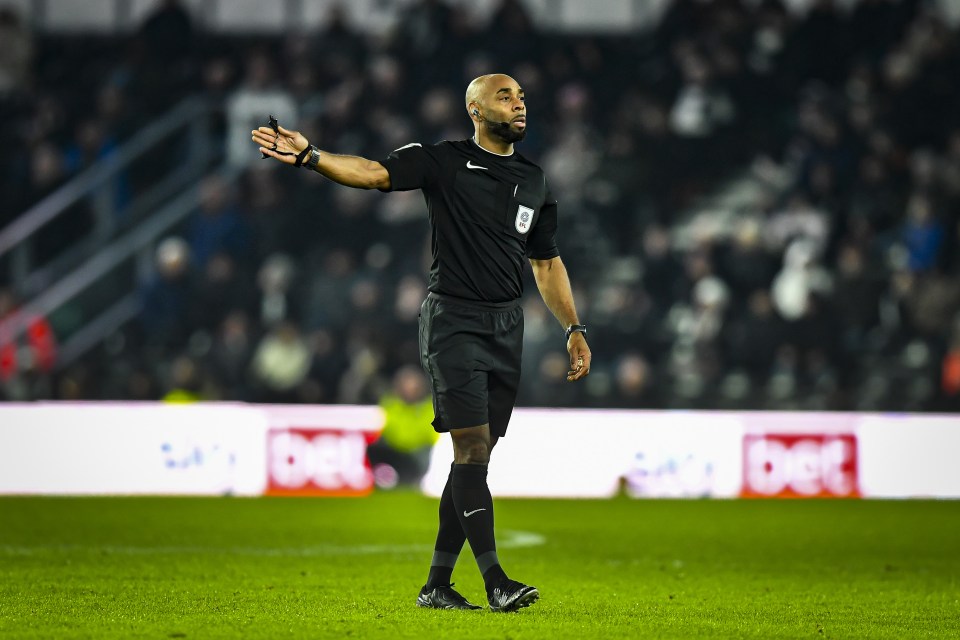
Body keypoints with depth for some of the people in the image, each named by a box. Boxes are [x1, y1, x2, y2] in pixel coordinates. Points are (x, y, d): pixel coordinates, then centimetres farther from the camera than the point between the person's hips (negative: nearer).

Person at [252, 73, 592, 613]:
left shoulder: (534, 182, 14)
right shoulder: (445, 162, -3)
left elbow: (548, 264, 21)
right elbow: (373, 173, -14)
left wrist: (575, 330, 17)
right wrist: (309, 157, -30)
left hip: (507, 328, 6)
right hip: (454, 321, -6)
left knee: (475, 460, 5)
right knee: (472, 447, -14)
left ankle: (437, 585, 12)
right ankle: (495, 581, -18)